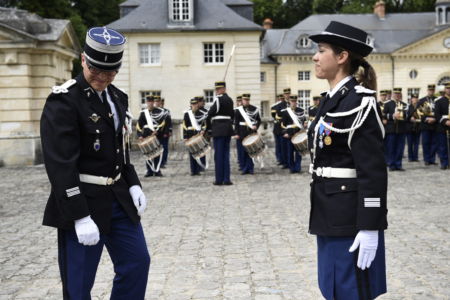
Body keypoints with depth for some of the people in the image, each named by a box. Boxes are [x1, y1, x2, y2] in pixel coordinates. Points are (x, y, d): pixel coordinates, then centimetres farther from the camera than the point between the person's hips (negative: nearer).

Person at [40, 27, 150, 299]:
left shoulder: (118, 97, 9)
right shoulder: (63, 101, -15)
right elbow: (60, 166, -20)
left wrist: (133, 185, 5)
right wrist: (80, 217, -23)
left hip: (120, 198, 7)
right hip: (82, 202, -7)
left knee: (137, 262, 14)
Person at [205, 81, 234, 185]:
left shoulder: (218, 99, -10)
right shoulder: (230, 100, 13)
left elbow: (210, 113, -11)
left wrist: (209, 124, 3)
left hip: (218, 129, -7)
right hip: (228, 128, 7)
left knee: (218, 154, -2)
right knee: (226, 153, 8)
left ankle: (219, 179, 1)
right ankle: (226, 179, 7)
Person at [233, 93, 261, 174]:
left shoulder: (254, 109, 6)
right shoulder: (238, 110, 4)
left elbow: (259, 120, 11)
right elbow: (236, 123, 2)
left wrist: (256, 126, -9)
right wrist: (236, 133, -4)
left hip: (252, 132, 0)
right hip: (242, 133, 0)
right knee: (244, 151, 2)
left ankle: (250, 168, 8)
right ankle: (245, 168, 10)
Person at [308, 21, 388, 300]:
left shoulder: (359, 101, -16)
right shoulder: (332, 99, 12)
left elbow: (373, 171, -19)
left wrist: (370, 228, -21)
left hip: (352, 217, -9)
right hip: (330, 214, 9)